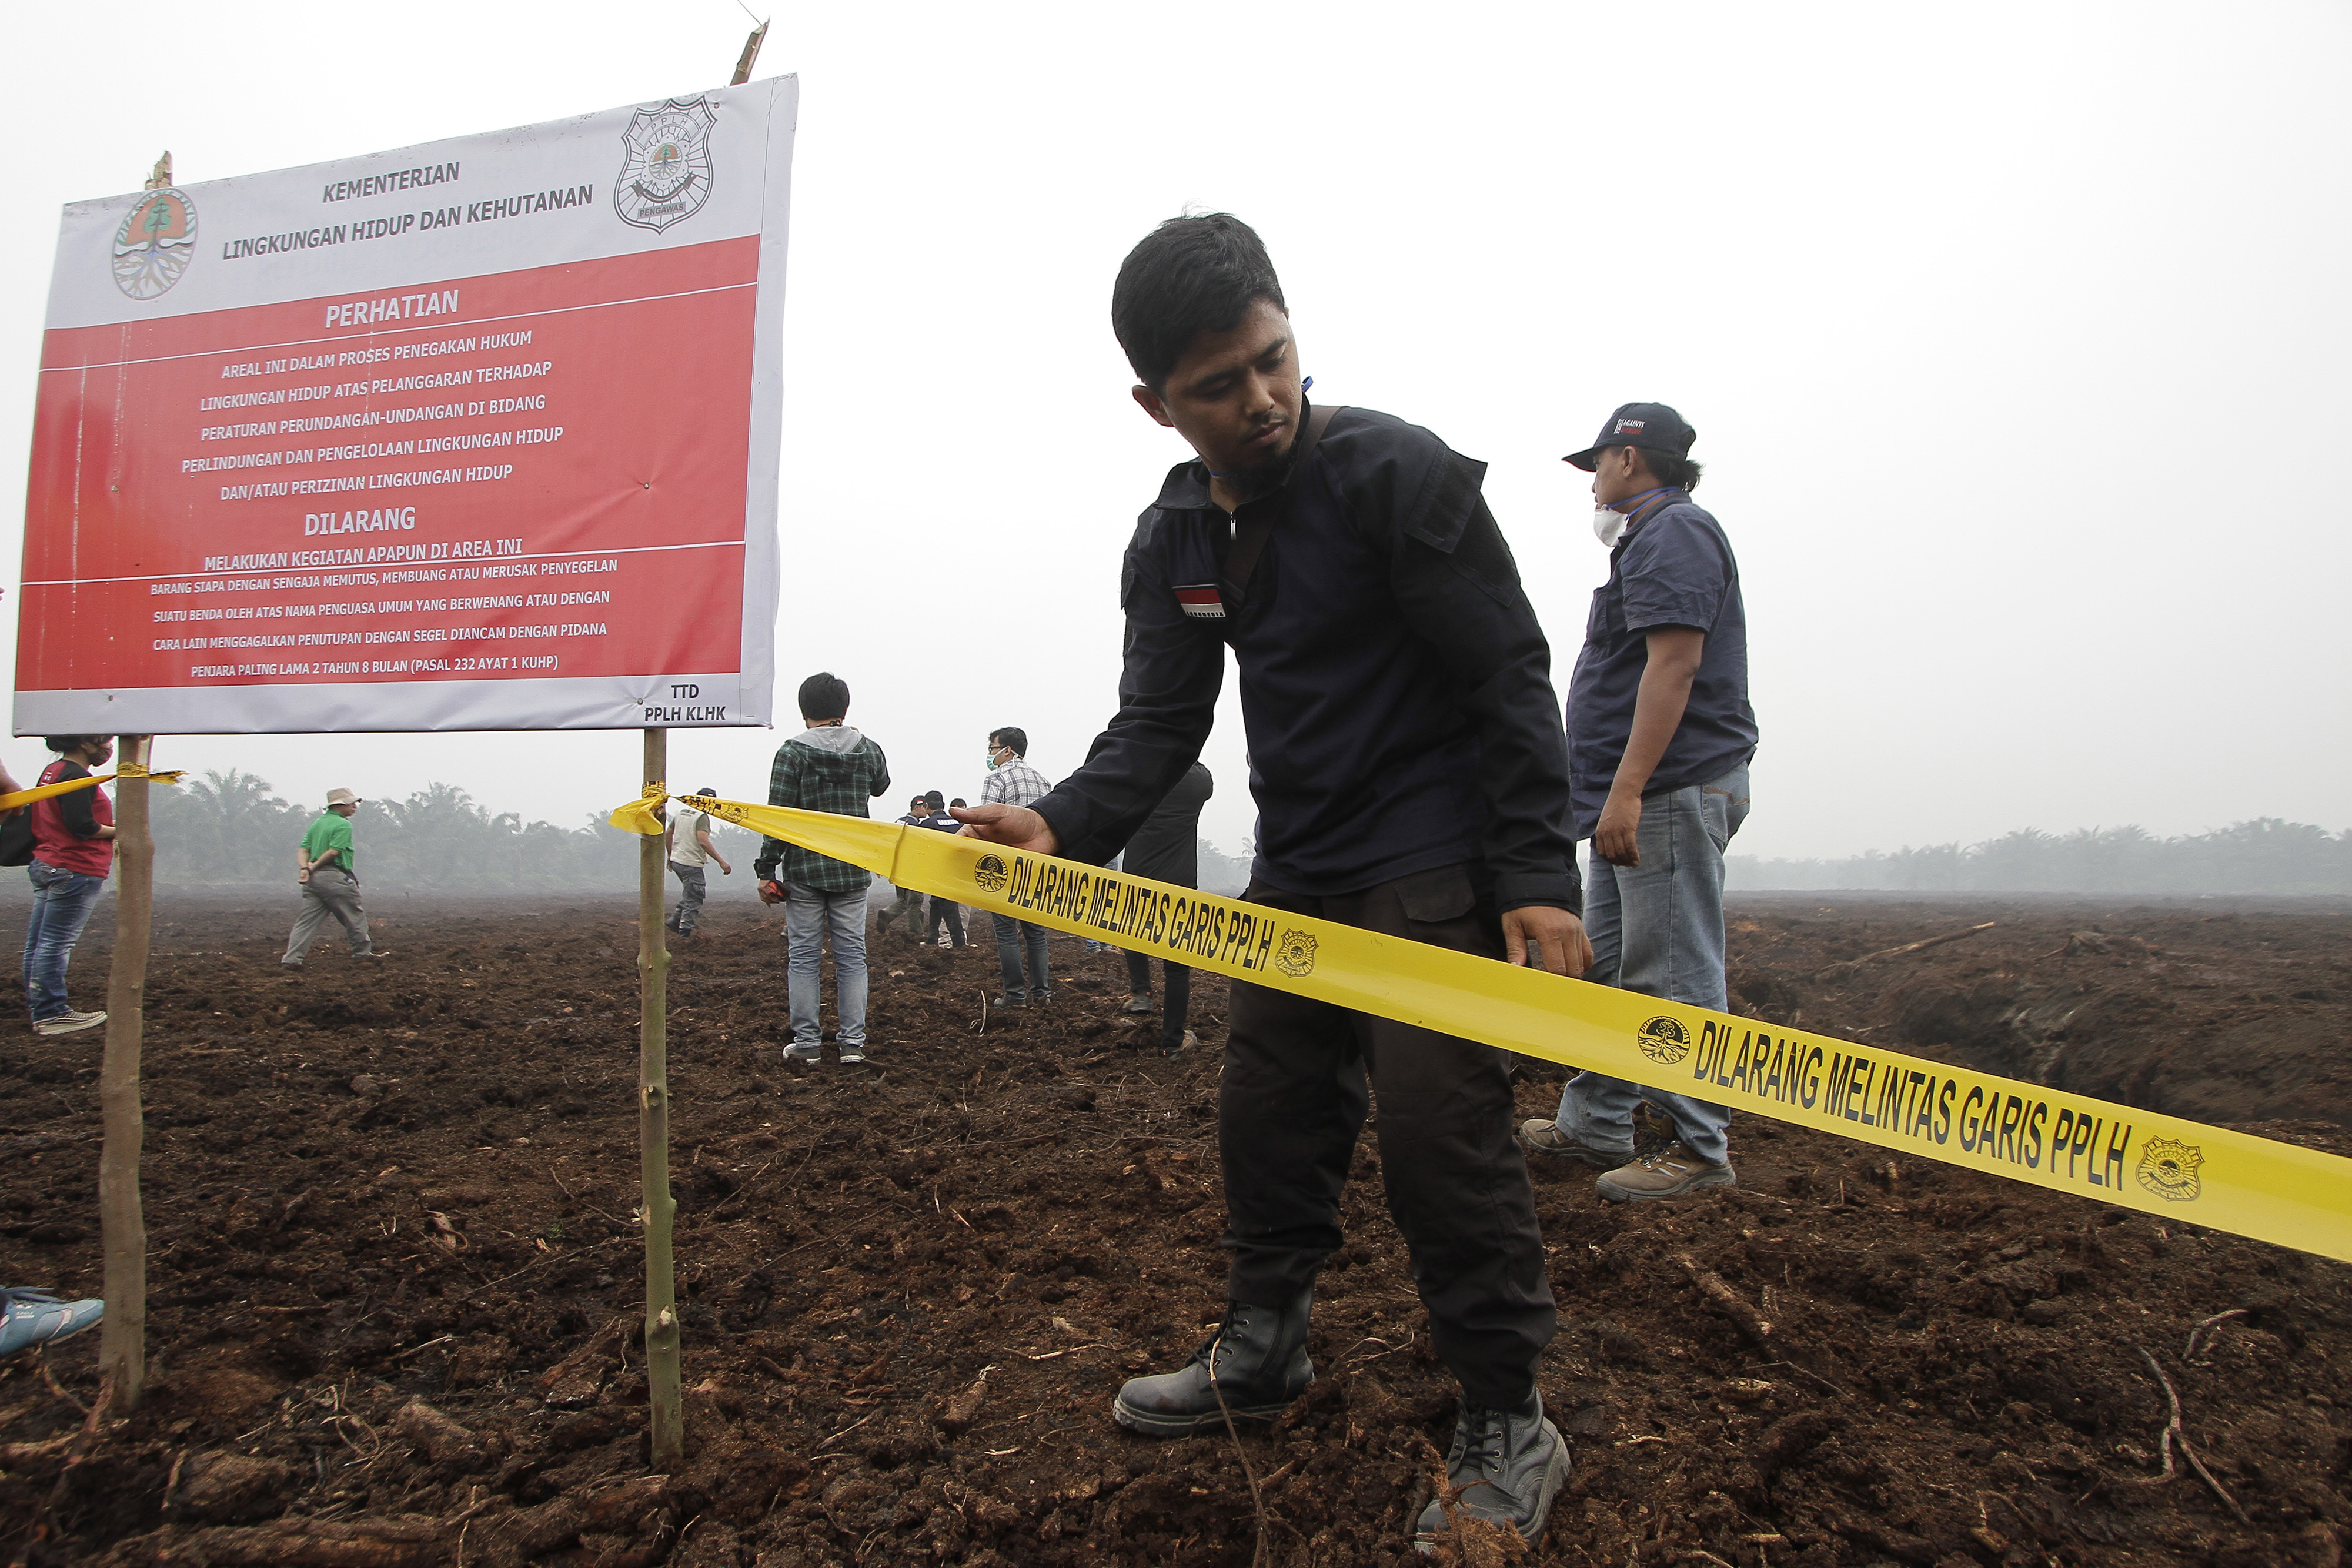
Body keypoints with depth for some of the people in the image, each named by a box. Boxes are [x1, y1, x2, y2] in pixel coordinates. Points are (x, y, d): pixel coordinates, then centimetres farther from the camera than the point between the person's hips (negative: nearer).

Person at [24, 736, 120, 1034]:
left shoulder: (52, 772, 18)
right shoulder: (76, 777, -14)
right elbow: (82, 826, -21)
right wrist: (118, 831, -6)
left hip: (45, 864, 11)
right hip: (74, 870, -11)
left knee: (39, 942, 12)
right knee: (56, 943, -7)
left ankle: (39, 1008, 19)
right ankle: (50, 1014, -4)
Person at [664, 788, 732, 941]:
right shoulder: (702, 817, -14)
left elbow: (667, 833, 18)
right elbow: (703, 841, -26)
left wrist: (671, 855, 28)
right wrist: (721, 862, -26)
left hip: (676, 860, 9)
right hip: (691, 864, -9)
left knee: (690, 894, 24)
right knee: (693, 899, -1)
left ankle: (675, 921, 19)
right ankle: (686, 933, 2)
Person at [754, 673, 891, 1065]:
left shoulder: (792, 752, -7)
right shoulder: (868, 749, 3)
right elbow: (880, 785, 25)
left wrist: (766, 870, -3)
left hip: (804, 871, -2)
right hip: (853, 871, 3)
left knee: (803, 957, 5)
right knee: (852, 956, 7)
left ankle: (807, 1043, 8)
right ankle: (853, 1042, 8)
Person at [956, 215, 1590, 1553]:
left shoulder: (1399, 473, -15)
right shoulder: (1173, 539, 3)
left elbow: (1511, 679, -15)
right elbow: (1158, 722, -1)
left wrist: (1537, 877, -20)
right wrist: (1067, 822, -20)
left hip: (1435, 868, -6)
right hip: (1296, 876, 7)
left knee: (1442, 1129, -8)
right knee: (1267, 1114, 13)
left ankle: (1509, 1429, 9)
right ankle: (1264, 1351, 34)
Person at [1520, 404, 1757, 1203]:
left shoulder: (1673, 531, -9)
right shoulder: (1649, 539, 24)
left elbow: (1674, 664, -20)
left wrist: (1627, 790, -25)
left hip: (1671, 792, -11)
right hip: (1637, 798, 11)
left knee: (1672, 974, -7)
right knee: (1607, 966, 14)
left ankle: (1699, 1146, 1)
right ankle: (1594, 1125, 23)